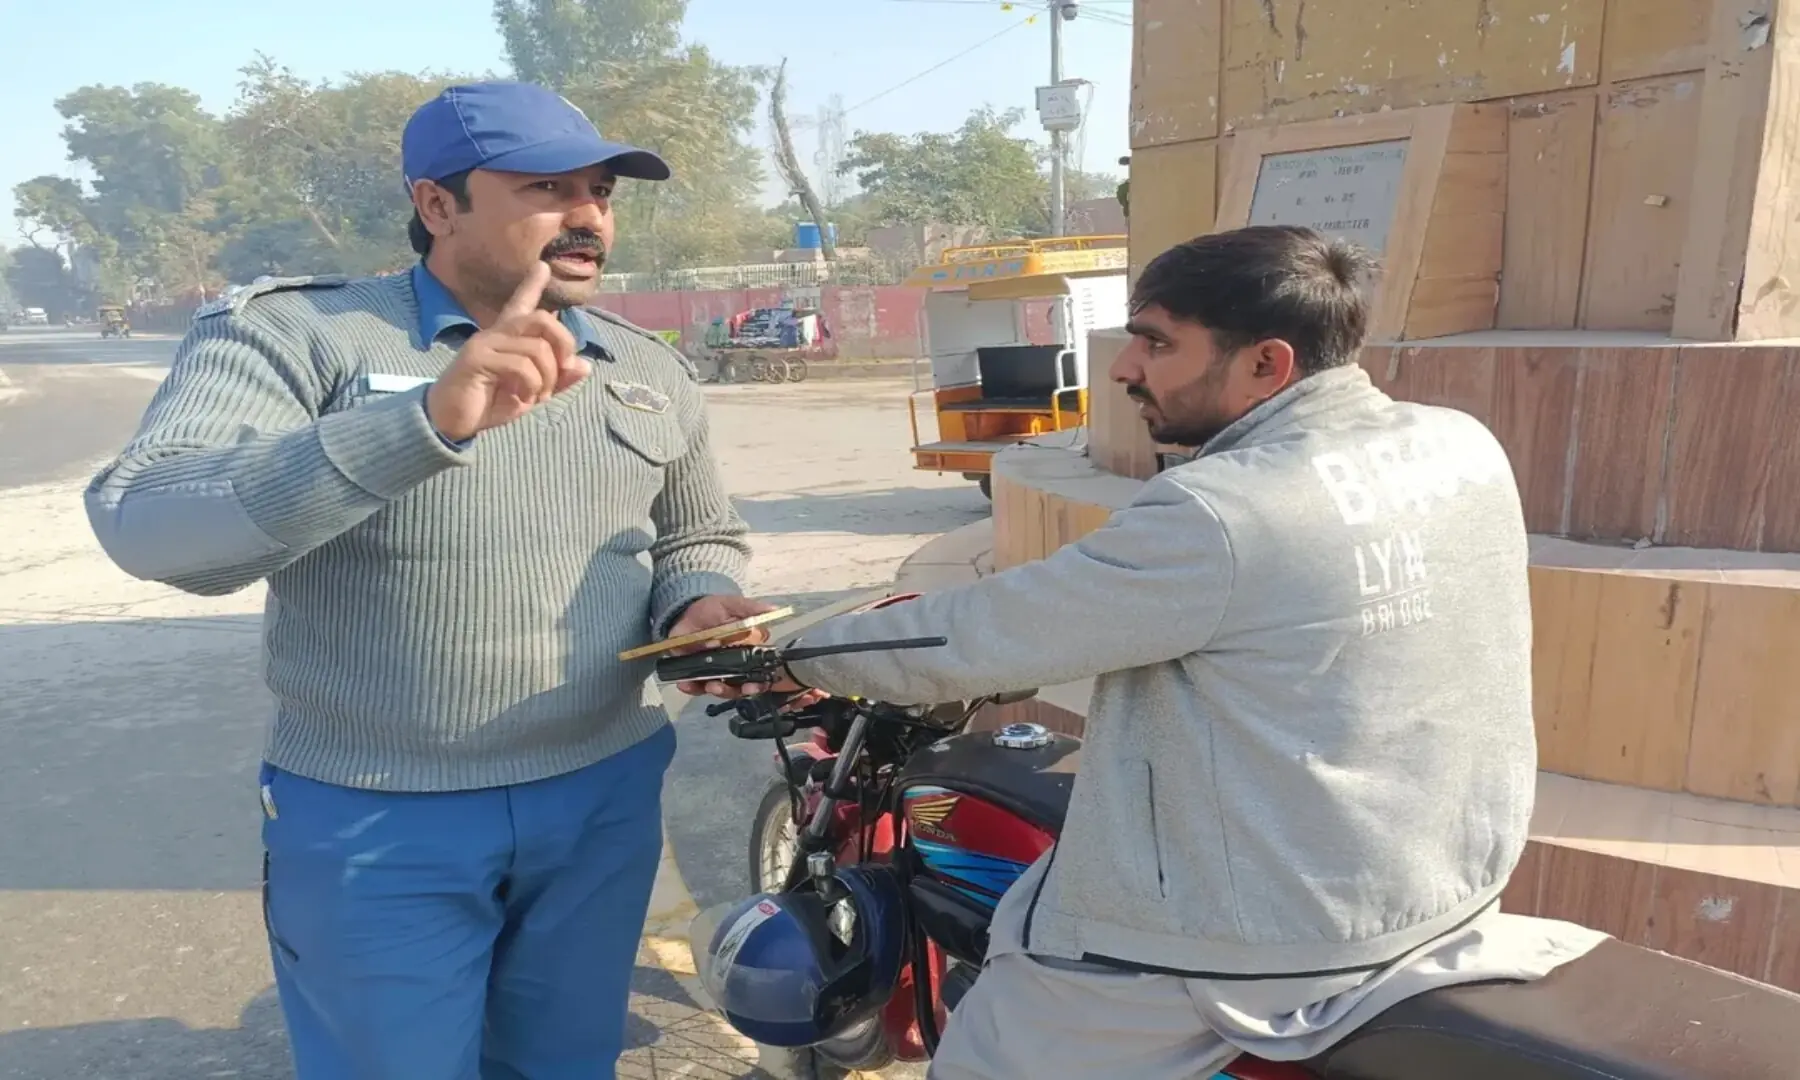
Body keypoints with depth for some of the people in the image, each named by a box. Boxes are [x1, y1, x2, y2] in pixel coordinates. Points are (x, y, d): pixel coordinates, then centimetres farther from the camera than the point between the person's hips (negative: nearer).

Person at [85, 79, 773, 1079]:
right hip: (377, 824, -3)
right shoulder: (294, 332, -11)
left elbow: (700, 536, 16)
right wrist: (427, 419, -37)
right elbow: (146, 526, -25)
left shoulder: (652, 368, 5)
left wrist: (696, 605, -9)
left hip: (608, 799, 4)